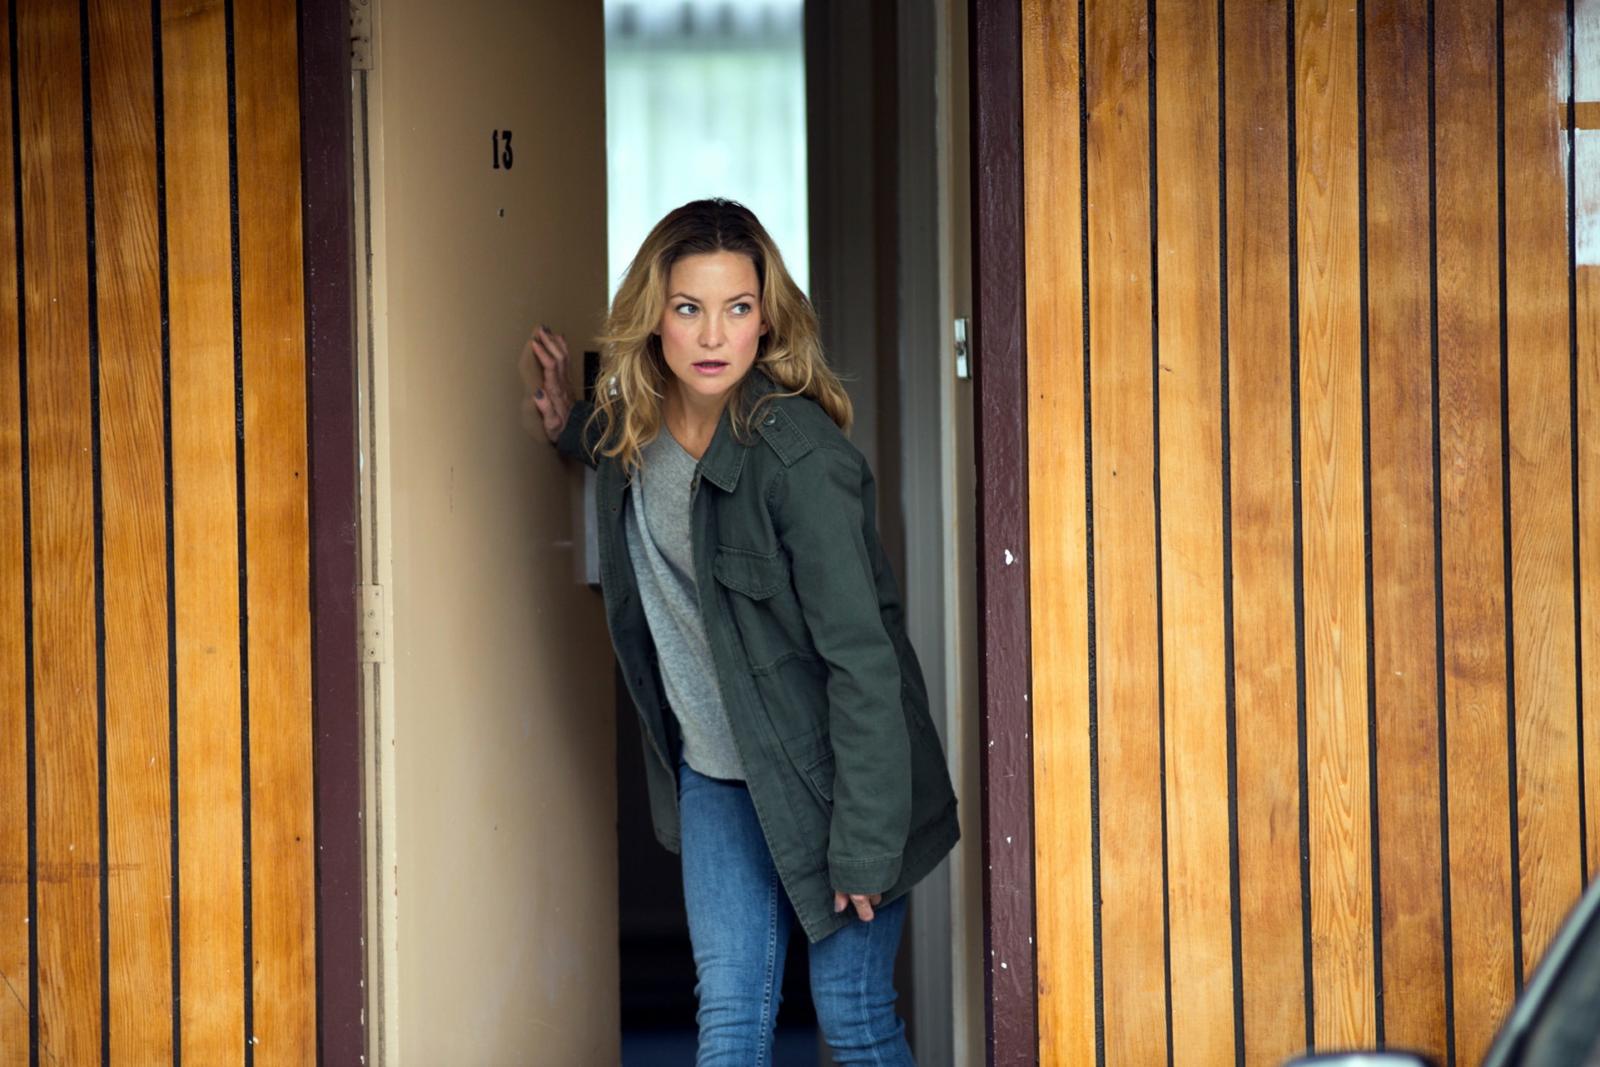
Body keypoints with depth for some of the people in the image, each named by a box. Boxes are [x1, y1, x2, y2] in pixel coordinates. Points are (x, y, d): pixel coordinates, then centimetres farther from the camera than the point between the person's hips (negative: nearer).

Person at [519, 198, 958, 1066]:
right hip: (712, 772, 6)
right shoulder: (635, 430, -3)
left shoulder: (799, 455, -24)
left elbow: (860, 656, -22)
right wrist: (570, 429, 9)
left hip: (819, 776, -6)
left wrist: (863, 847, -22)